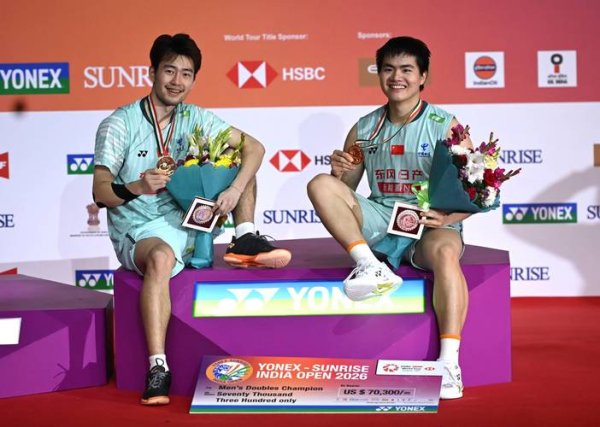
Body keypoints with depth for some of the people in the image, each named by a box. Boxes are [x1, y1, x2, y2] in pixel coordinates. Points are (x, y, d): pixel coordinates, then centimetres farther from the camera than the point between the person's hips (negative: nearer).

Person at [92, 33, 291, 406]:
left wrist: (235, 190, -20)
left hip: (188, 221, 5)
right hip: (140, 233, -5)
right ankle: (158, 368, -44)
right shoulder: (119, 124, -7)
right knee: (161, 257, -42)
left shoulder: (194, 118, 5)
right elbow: (100, 192, -13)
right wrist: (137, 187, -34)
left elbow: (254, 146, -1)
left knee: (240, 158, 0)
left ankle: (245, 241, -12)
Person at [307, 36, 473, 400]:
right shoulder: (364, 129, 11)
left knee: (445, 253, -38)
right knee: (322, 185, -15)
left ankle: (450, 360, -39)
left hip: (432, 224, -4)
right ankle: (370, 266, -30)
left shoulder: (445, 126, -1)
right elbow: (345, 194, 16)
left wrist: (449, 216, -24)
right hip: (379, 221, 4)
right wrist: (340, 173, -8)